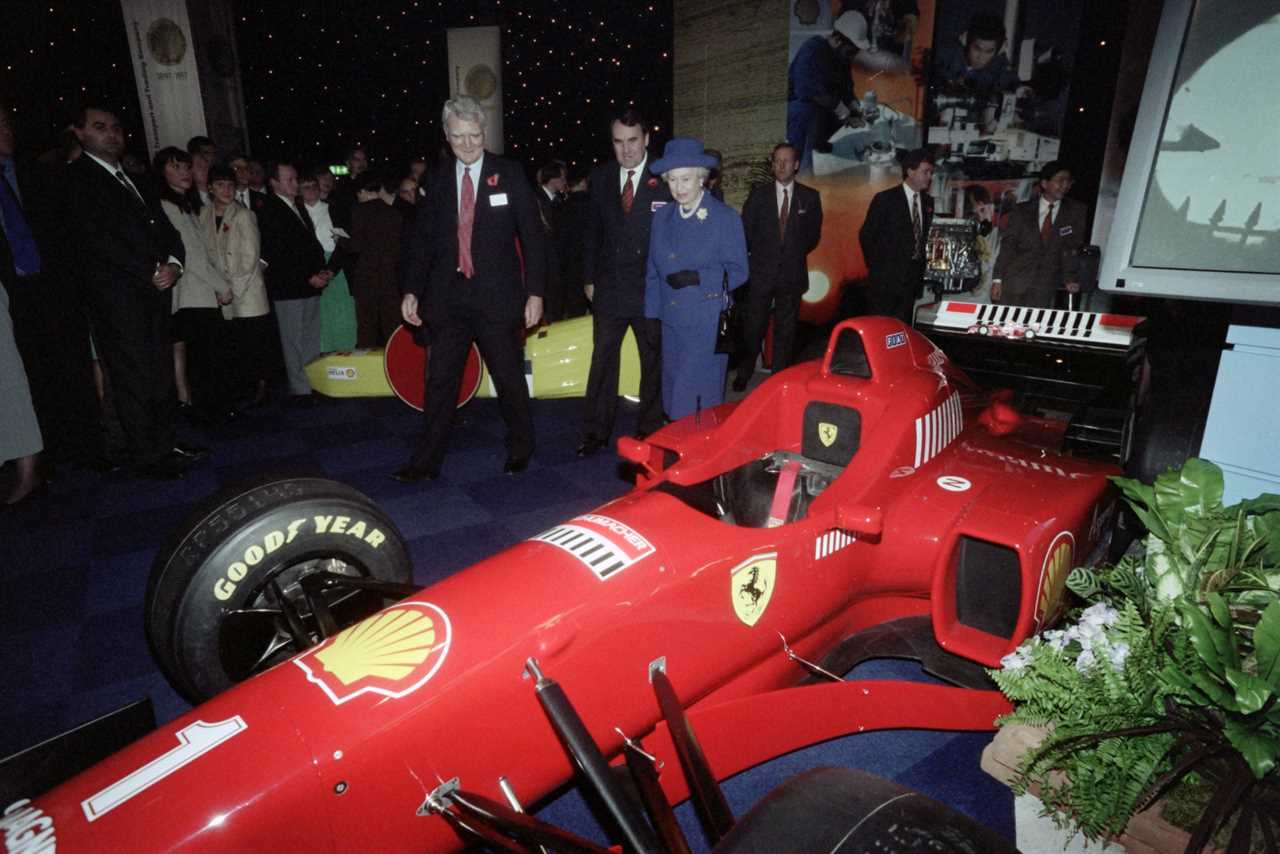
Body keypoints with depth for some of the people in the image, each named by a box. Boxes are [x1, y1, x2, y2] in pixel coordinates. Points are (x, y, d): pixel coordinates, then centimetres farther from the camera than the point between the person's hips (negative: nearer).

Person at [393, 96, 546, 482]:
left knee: (509, 378, 6)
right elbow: (424, 240, 13)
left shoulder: (510, 174, 1)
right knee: (440, 381, 6)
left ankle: (520, 449, 26)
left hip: (498, 297, -3)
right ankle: (426, 461, 15)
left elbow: (532, 235, -1)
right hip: (448, 298, 3)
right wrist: (412, 291, 5)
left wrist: (535, 292, -8)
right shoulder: (438, 181, 10)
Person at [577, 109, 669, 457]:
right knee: (602, 361, 6)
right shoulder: (599, 177, 6)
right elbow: (592, 232, 11)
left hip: (652, 289, -2)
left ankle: (649, 431, 23)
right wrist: (589, 278, 8)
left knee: (653, 363, 9)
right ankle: (596, 432, 16)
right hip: (609, 287, 3)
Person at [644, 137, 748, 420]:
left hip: (708, 324, -5)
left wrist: (698, 278, -11)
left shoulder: (726, 217, -4)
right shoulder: (662, 217, 9)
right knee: (673, 396, 11)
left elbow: (738, 271, -2)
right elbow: (653, 274, 13)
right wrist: (652, 317, 8)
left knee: (699, 399, -7)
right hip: (672, 322, 5)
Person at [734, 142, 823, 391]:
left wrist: (795, 254, 5)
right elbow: (745, 231, 6)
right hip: (761, 272, 0)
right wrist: (757, 255, 3)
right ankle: (744, 374, 17)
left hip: (792, 274, 1)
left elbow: (814, 235, 10)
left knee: (785, 330, 6)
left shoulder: (810, 197, 5)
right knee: (754, 327, 2)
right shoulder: (758, 195, 4)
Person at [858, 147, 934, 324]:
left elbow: (926, 236, 17)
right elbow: (866, 235, -5)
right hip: (886, 278, -5)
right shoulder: (885, 199, -5)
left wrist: (922, 266, 8)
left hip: (913, 277, 5)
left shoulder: (928, 202, 11)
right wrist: (876, 265, -2)